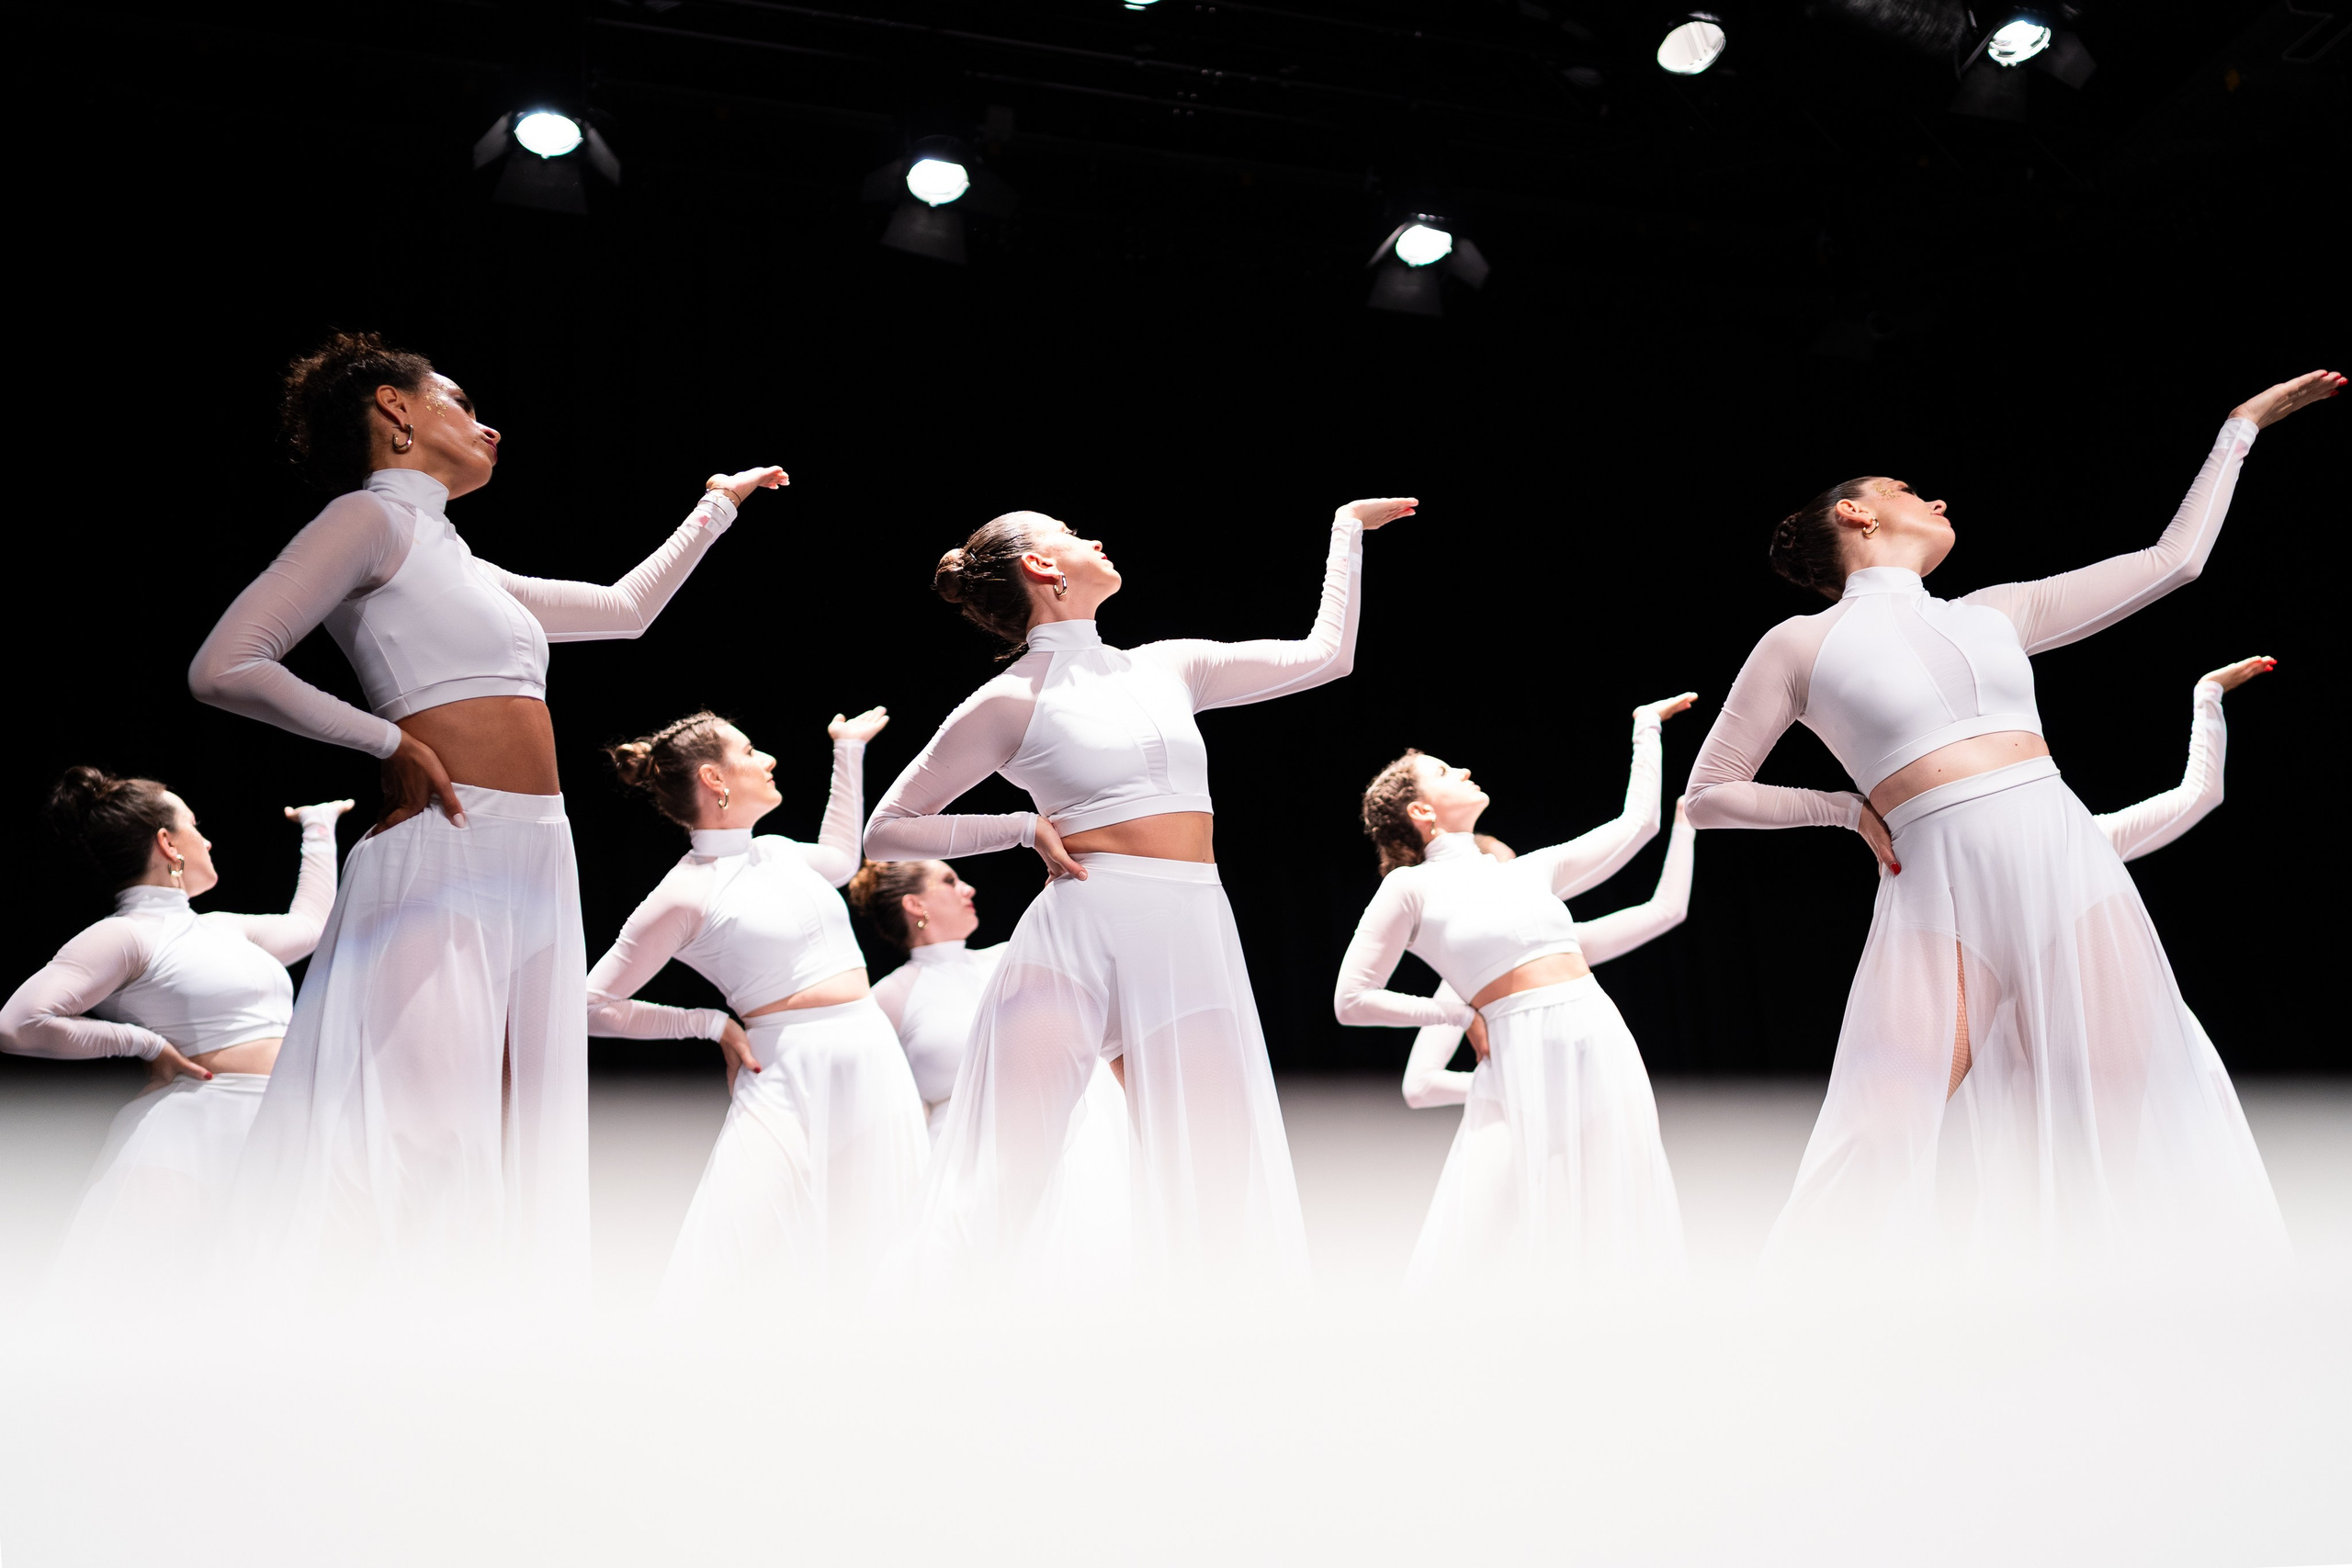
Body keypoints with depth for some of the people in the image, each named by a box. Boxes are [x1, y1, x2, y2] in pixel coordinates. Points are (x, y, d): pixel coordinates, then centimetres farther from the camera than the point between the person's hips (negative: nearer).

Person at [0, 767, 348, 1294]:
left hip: (276, 1132, 7)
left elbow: (308, 924, 40)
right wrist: (142, 1042, -5)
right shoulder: (127, 935, -2)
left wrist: (319, 825, 48)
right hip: (196, 1131, -7)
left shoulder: (218, 928, 24)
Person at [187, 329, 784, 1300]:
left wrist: (716, 507, 46)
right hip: (447, 854, -8)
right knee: (428, 1143, -13)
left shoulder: (460, 566, 25)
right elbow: (223, 667, -8)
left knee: (506, 1159, 4)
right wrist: (392, 744, -7)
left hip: (538, 864, 8)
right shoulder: (372, 516, 1)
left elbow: (625, 609, 37)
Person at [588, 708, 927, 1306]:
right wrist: (712, 1024, -3)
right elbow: (595, 1005, -4)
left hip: (876, 1058, 6)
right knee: (754, 1280, -10)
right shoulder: (686, 894, -7)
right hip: (790, 1074, -6)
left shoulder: (777, 852, 14)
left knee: (880, 1270, 5)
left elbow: (840, 858, 38)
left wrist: (848, 751, 38)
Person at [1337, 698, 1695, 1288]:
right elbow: (1351, 1000, 1)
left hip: (1603, 1046, 5)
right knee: (1490, 1256, -9)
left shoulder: (1530, 871, 17)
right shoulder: (1413, 886, 2)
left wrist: (1647, 724, 32)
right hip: (1523, 1061, -5)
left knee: (1602, 1246, 6)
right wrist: (1459, 1014, 1)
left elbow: (1637, 821, 25)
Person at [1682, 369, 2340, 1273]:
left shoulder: (1996, 613, 20)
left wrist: (2242, 425, 33)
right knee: (1881, 1143, -12)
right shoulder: (1802, 644, 8)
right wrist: (1847, 809, 5)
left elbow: (2173, 560, 27)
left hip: (2068, 864, 5)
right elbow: (1708, 797, 10)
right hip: (1941, 892, -4)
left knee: (2132, 1123, 0)